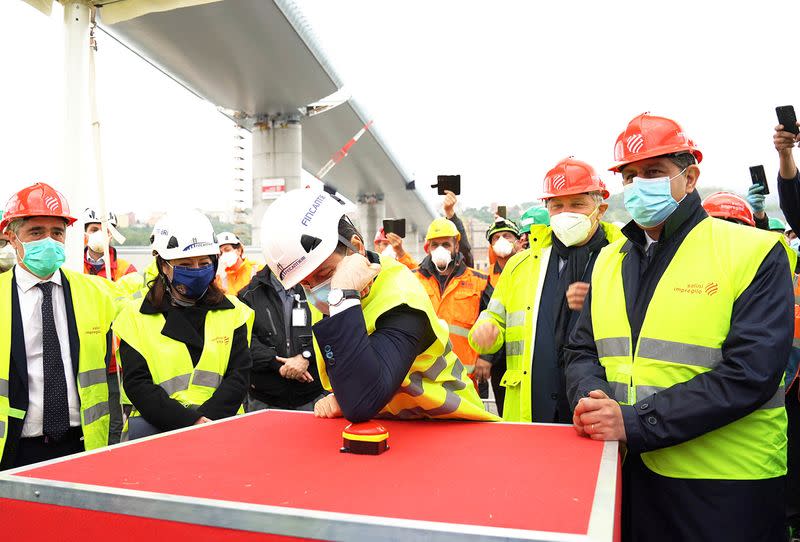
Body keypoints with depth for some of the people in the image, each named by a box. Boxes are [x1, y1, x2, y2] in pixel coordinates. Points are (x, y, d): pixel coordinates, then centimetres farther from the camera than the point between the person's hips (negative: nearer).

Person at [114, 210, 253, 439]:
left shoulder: (232, 312, 11)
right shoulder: (136, 316, 6)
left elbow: (239, 375, 4)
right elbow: (136, 384, -2)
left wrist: (207, 420, -12)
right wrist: (190, 422, -14)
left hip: (219, 422, 1)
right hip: (157, 424, 0)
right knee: (140, 429, -31)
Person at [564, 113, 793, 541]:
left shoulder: (755, 253, -9)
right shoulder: (608, 260, 7)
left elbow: (750, 372, -19)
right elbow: (581, 352, 7)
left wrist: (635, 423, -24)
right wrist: (592, 397, -16)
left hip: (724, 486, -4)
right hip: (624, 473, 5)